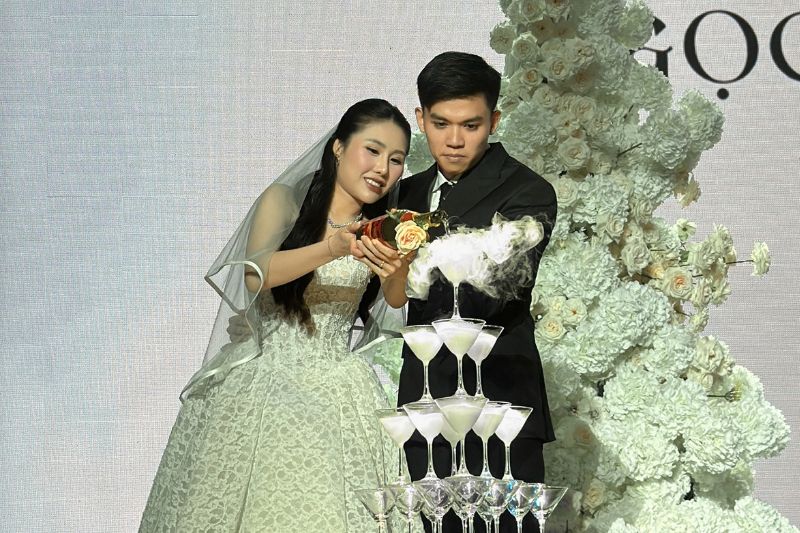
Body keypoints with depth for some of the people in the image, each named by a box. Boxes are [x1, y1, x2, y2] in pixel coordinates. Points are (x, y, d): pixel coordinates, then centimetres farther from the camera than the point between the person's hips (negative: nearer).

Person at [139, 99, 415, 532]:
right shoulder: (286, 199, -2)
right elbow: (256, 275, -21)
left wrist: (397, 276, -30)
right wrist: (333, 248, -37)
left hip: (335, 388, 3)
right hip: (266, 382, -3)